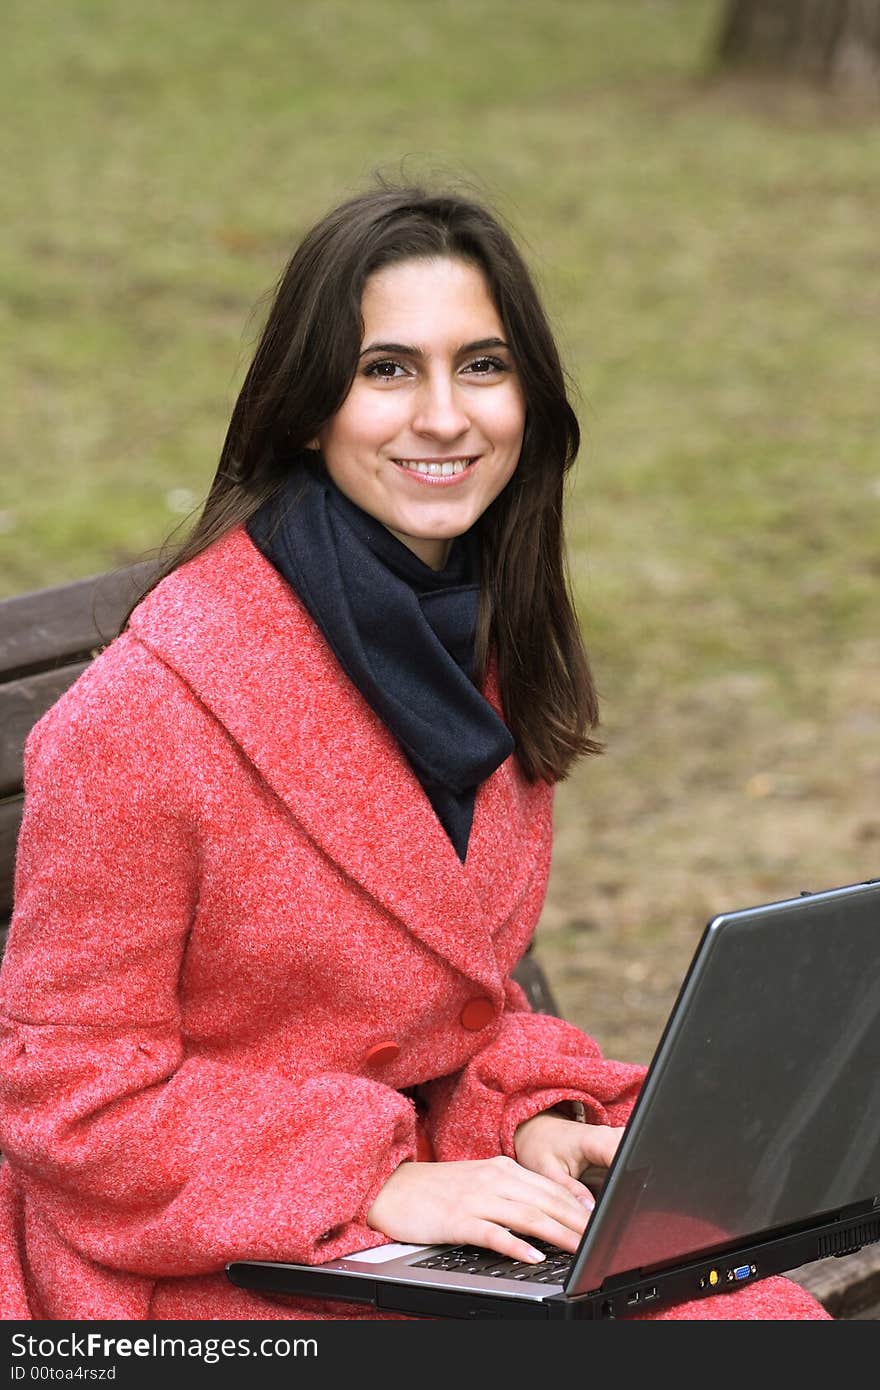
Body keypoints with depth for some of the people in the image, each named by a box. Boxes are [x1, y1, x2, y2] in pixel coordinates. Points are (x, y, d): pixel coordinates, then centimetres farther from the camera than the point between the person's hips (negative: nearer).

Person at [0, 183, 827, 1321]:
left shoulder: (487, 643, 6)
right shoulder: (149, 710, -19)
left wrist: (524, 1120, -3)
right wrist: (378, 1184, -19)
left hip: (428, 1188, 7)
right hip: (196, 1273, -7)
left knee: (771, 1319, -16)